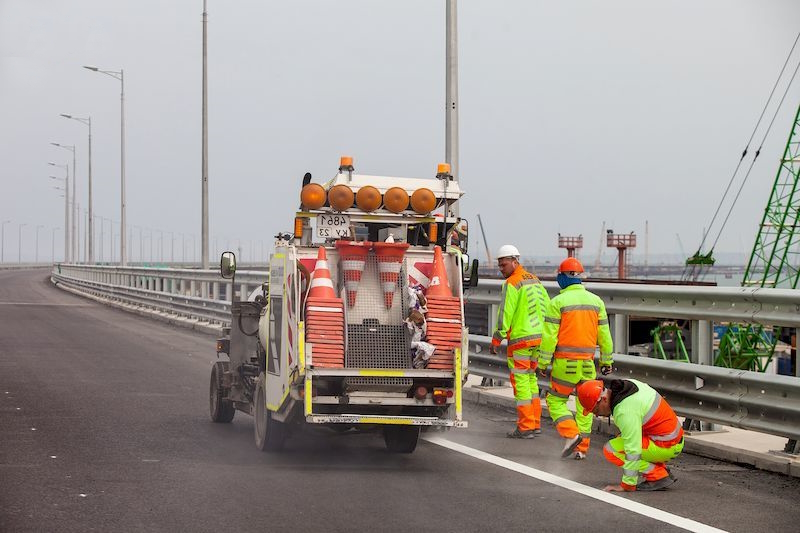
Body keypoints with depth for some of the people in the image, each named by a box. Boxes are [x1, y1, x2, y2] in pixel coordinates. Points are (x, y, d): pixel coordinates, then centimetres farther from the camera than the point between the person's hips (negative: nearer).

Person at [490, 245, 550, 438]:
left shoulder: (512, 283, -11)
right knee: (530, 378, 17)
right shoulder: (534, 280, 15)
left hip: (520, 337, -8)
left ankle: (525, 427, -5)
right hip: (538, 336, 8)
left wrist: (497, 338, -11)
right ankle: (535, 424, 18)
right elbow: (547, 307, 18)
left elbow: (505, 313, -16)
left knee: (520, 380, -4)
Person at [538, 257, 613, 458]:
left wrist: (543, 363, -5)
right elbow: (604, 335, 7)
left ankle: (571, 434, -11)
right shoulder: (596, 301, 5)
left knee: (556, 400, 9)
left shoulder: (557, 302, -8)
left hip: (565, 362, -4)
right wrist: (607, 361, 14)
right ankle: (582, 448, 9)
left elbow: (549, 336, -11)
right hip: (588, 362, 4)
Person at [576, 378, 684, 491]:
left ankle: (658, 477, -9)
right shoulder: (628, 383, 2)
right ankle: (664, 471, 14)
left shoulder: (625, 411, -25)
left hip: (666, 447, -10)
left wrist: (627, 485, -21)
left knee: (611, 449, -11)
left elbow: (633, 451, -26)